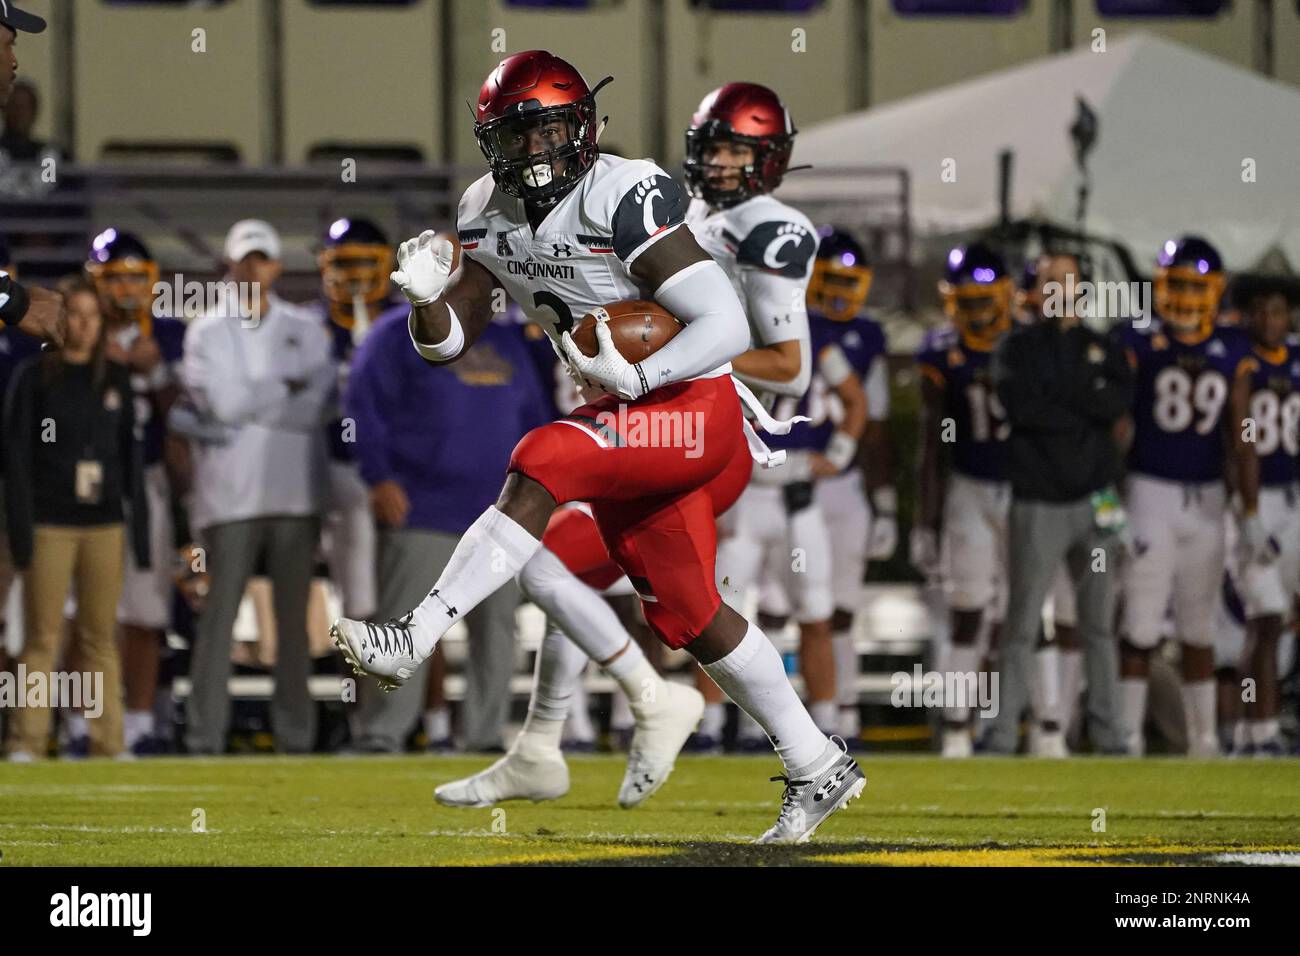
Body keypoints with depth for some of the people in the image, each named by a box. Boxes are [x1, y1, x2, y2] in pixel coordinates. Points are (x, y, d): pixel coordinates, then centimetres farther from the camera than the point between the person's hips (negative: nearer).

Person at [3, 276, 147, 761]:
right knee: (43, 637, -5)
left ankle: (108, 743, 6)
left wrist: (139, 521, 7)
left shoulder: (115, 377, 12)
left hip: (104, 522, 3)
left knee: (100, 638, 5)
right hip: (50, 521, -3)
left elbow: (130, 451, 14)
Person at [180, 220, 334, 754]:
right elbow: (222, 403, -9)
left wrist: (248, 401, -8)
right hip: (230, 493, -2)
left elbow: (315, 408, -3)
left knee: (294, 615, 3)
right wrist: (285, 388, -2)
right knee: (220, 611, -5)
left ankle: (295, 735, 5)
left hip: (295, 491, 2)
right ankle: (205, 736, -5)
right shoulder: (206, 332, 7)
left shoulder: (306, 330, 11)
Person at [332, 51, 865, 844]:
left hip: (695, 404, -8)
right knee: (686, 614, 10)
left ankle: (415, 639, -27)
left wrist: (636, 376, -32)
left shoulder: (626, 197, -20)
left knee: (542, 465, -28)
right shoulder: (491, 214, 2)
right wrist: (428, 296, -12)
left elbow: (728, 327, -23)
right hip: (630, 419, 8)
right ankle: (819, 770, 21)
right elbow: (448, 343, 8)